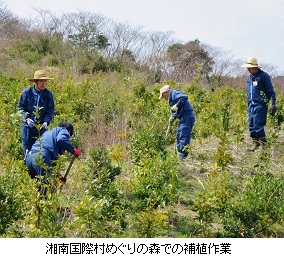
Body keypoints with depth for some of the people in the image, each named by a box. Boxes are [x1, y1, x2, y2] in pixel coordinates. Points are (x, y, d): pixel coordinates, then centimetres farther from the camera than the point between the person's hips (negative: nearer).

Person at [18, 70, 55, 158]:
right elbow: (20, 107, 0)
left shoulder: (48, 94, 0)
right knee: (28, 152, 5)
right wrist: (27, 119, -16)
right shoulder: (27, 92, -4)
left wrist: (46, 122, -15)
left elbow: (50, 110, 2)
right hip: (28, 127, -1)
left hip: (42, 127, 1)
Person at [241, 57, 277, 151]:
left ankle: (263, 145, -4)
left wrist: (273, 104, -11)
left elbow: (271, 91, -7)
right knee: (251, 126, 7)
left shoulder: (264, 76, -7)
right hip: (251, 105, 7)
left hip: (260, 105, -7)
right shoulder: (250, 77, 15)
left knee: (258, 125, -12)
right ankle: (255, 143, 16)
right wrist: (248, 105, 24)